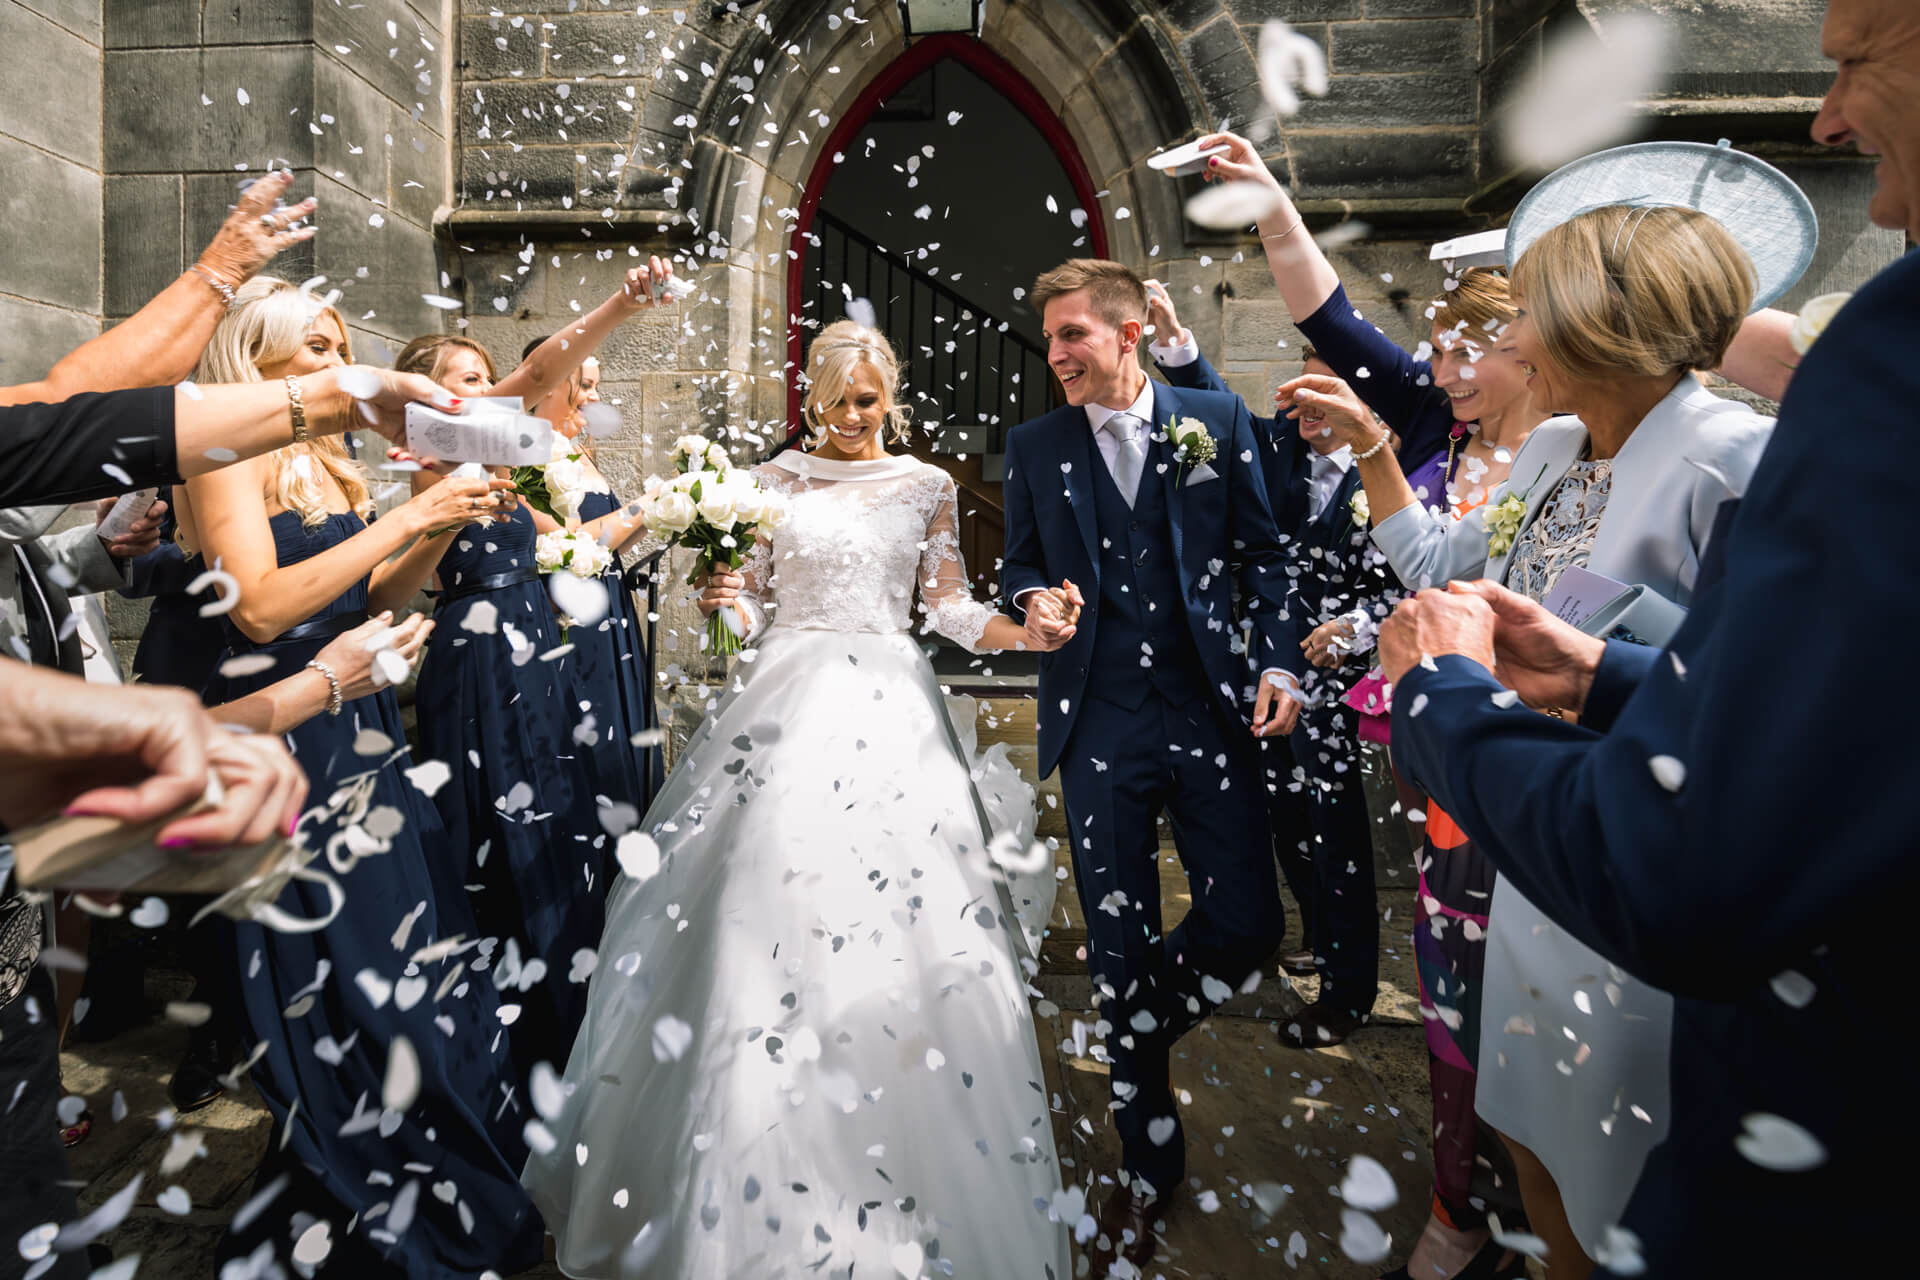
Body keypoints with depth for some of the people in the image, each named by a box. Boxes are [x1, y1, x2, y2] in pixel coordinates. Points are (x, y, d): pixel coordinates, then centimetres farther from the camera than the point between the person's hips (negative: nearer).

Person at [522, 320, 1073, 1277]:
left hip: (886, 703, 0)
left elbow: (948, 605, 7)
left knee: (893, 902, -4)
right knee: (761, 894, -3)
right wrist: (725, 601, -12)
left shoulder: (927, 486, 10)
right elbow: (750, 603, 10)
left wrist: (1024, 630, -10)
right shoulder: (776, 479, 10)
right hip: (787, 697, 1)